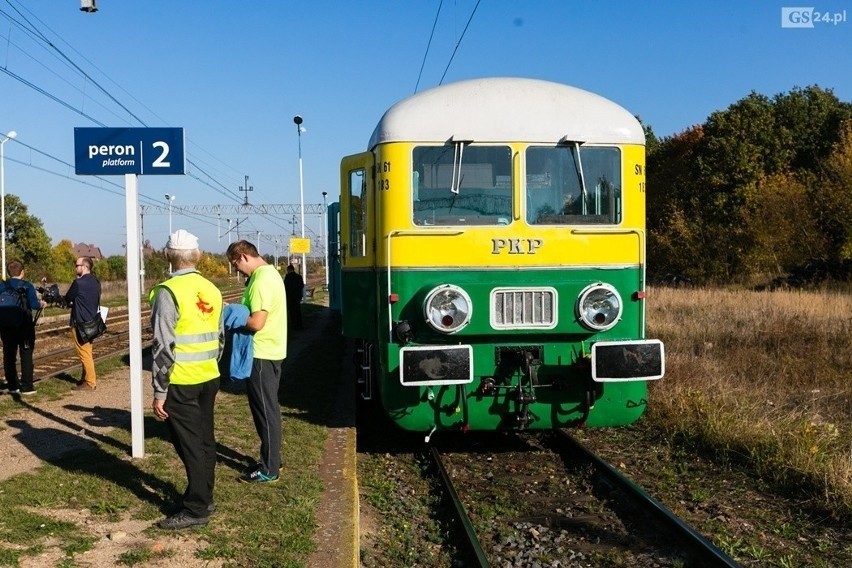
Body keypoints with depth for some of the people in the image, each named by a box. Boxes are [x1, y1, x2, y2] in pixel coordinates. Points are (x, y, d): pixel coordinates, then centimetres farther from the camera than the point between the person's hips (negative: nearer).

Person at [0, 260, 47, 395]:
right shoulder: (27, 286, -10)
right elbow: (34, 305, -18)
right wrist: (42, 303, 2)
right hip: (24, 326, -3)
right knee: (26, 356, 4)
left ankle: (12, 385, 16)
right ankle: (26, 387, 3)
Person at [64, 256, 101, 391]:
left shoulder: (79, 283, -17)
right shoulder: (96, 282, 8)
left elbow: (67, 299, -6)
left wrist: (71, 303, 16)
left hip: (80, 323, -9)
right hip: (92, 321, 9)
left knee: (84, 353, -3)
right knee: (87, 352, 18)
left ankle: (90, 382, 0)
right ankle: (86, 378, 25)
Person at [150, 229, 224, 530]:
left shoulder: (169, 292, -15)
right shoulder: (211, 290, 6)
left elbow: (164, 346, -17)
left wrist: (159, 391, -13)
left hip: (181, 383, -7)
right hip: (208, 379, 7)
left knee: (190, 444, 0)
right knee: (205, 439, 15)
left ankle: (196, 509, 7)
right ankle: (204, 498, 26)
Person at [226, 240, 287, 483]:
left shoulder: (261, 280, -20)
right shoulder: (270, 272, 12)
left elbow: (256, 322, -25)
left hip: (262, 355, -10)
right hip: (271, 351, 10)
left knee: (264, 410, -1)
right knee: (268, 408, 17)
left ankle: (269, 469, 7)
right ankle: (272, 460, 27)